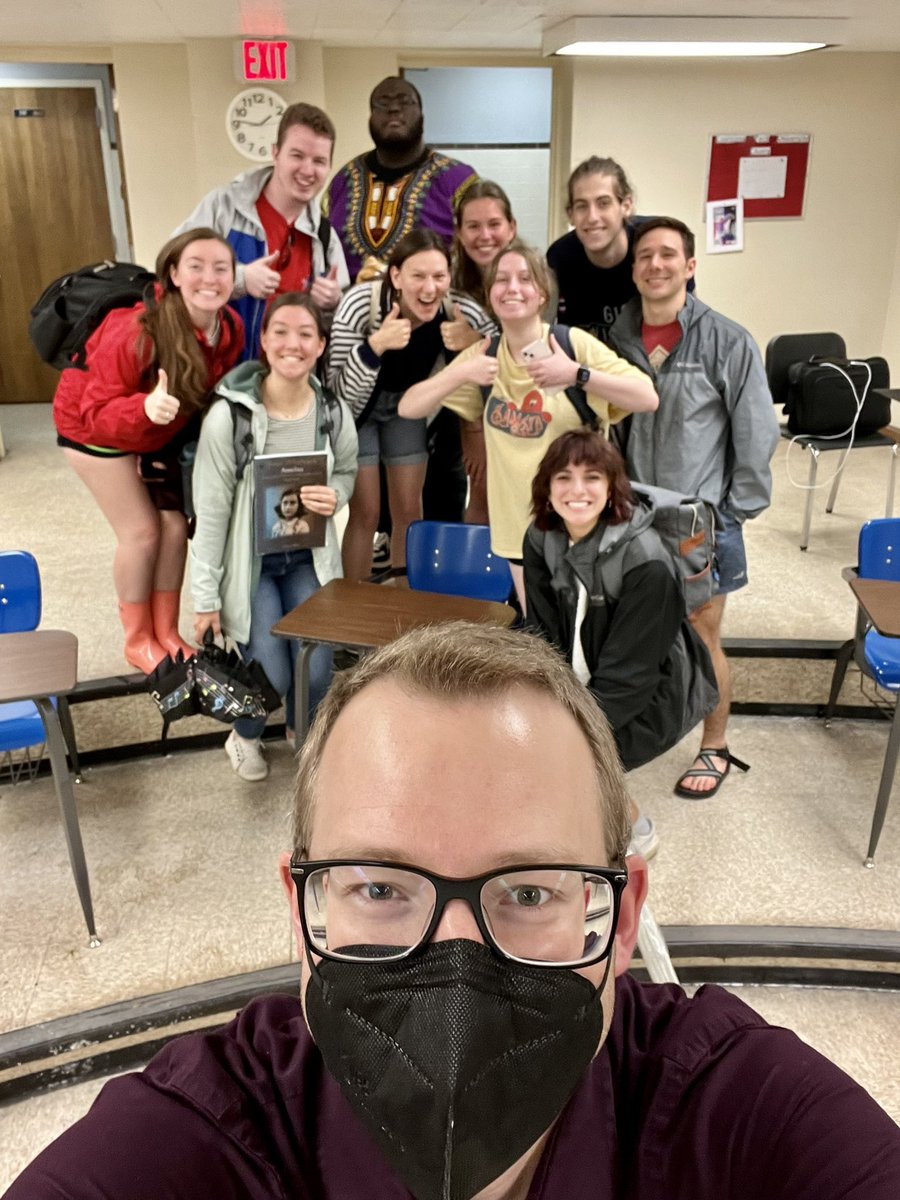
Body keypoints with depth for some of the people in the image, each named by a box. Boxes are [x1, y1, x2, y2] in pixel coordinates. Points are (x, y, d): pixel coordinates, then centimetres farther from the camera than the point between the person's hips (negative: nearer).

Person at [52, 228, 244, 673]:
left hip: (160, 431, 6)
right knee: (140, 531, -6)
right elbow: (97, 413, -32)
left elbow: (213, 392, 0)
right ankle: (138, 641, 13)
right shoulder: (136, 330, -37)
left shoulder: (231, 328, -18)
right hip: (93, 427, -6)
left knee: (175, 526, 3)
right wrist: (144, 408, -50)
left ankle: (167, 633, 20)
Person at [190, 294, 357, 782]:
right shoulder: (229, 414, -19)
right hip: (248, 560, -3)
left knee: (317, 671, -9)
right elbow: (210, 511, -14)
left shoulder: (333, 413, -8)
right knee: (272, 676, -12)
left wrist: (334, 496, -16)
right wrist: (205, 597, -12)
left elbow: (346, 473, 11)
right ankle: (245, 736, 26)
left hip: (307, 558, 3)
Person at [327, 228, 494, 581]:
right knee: (365, 513, -3)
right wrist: (376, 344, -48)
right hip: (357, 409, -3)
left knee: (409, 509, 8)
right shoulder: (361, 303, -34)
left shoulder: (459, 309, -26)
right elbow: (339, 393, -32)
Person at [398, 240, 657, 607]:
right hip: (520, 526, 4)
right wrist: (460, 373, -17)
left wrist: (577, 374, -26)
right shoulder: (481, 357, 2)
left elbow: (648, 397, -18)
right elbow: (408, 408, -2)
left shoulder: (575, 343, -10)